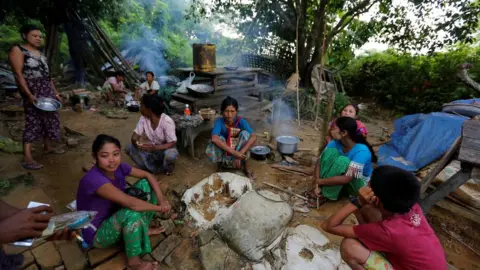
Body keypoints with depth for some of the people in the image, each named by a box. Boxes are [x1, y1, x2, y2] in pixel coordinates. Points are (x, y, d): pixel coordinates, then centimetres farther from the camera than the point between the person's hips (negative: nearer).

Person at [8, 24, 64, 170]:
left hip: (47, 92, 8)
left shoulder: (40, 54, 18)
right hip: (33, 93, -8)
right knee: (33, 122, -10)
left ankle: (48, 147, 25)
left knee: (50, 119, 11)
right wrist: (29, 94, -21)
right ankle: (27, 158, -8)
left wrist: (55, 92, 15)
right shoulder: (17, 50, -5)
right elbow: (18, 74, -13)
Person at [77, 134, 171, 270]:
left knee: (146, 184, -5)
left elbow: (148, 176, -5)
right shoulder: (93, 179, -36)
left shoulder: (118, 167, -14)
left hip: (115, 216, 7)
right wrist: (159, 208, -26)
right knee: (132, 213, -36)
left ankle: (144, 228, 9)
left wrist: (161, 199, -18)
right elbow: (131, 203, -41)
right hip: (97, 233, -7)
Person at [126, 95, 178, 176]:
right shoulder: (143, 118, -9)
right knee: (129, 148, -16)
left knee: (170, 155, -38)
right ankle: (155, 168, -6)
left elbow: (172, 143, -27)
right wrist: (136, 142, -35)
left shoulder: (167, 121, -25)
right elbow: (135, 136, -10)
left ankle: (168, 167, 0)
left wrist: (155, 147, -42)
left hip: (165, 149, -5)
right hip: (151, 148, 5)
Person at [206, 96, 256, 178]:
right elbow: (214, 139, -38)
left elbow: (253, 137, -29)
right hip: (224, 153, 0)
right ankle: (220, 164, 1)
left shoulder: (240, 121, -17)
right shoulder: (219, 121, -19)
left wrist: (240, 153, -39)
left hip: (239, 152, 1)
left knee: (245, 133, -26)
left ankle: (244, 166, -9)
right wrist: (234, 152, -43)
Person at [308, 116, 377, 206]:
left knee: (342, 160, -35)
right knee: (331, 151, -22)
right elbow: (319, 162, -14)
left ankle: (325, 195, -18)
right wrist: (316, 185, -27)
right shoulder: (335, 143, -14)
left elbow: (346, 179, -38)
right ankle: (320, 191, -16)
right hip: (339, 177, 5)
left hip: (360, 185, -5)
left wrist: (319, 181, -30)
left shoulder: (362, 151, -32)